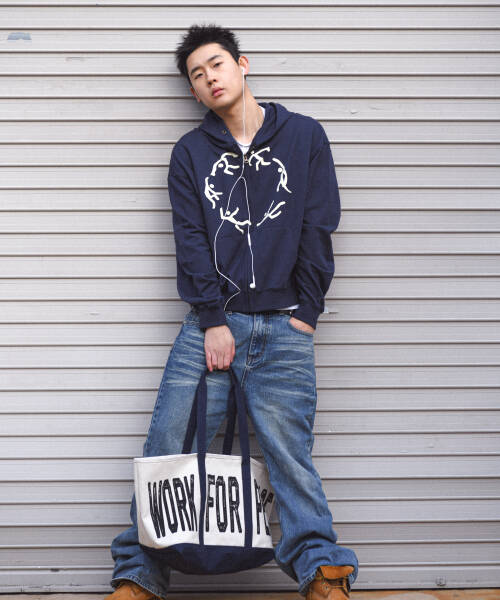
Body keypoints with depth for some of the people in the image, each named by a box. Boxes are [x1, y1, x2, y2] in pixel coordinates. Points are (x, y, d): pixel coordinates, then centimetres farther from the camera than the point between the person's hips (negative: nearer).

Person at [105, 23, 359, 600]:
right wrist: (212, 322, -8)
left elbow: (318, 228, 6)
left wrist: (305, 313, -2)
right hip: (211, 322, 1)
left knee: (289, 451, -6)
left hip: (284, 326, -1)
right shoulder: (190, 152, 13)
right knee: (169, 449, -3)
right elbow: (191, 242, 3)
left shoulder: (305, 135, 11)